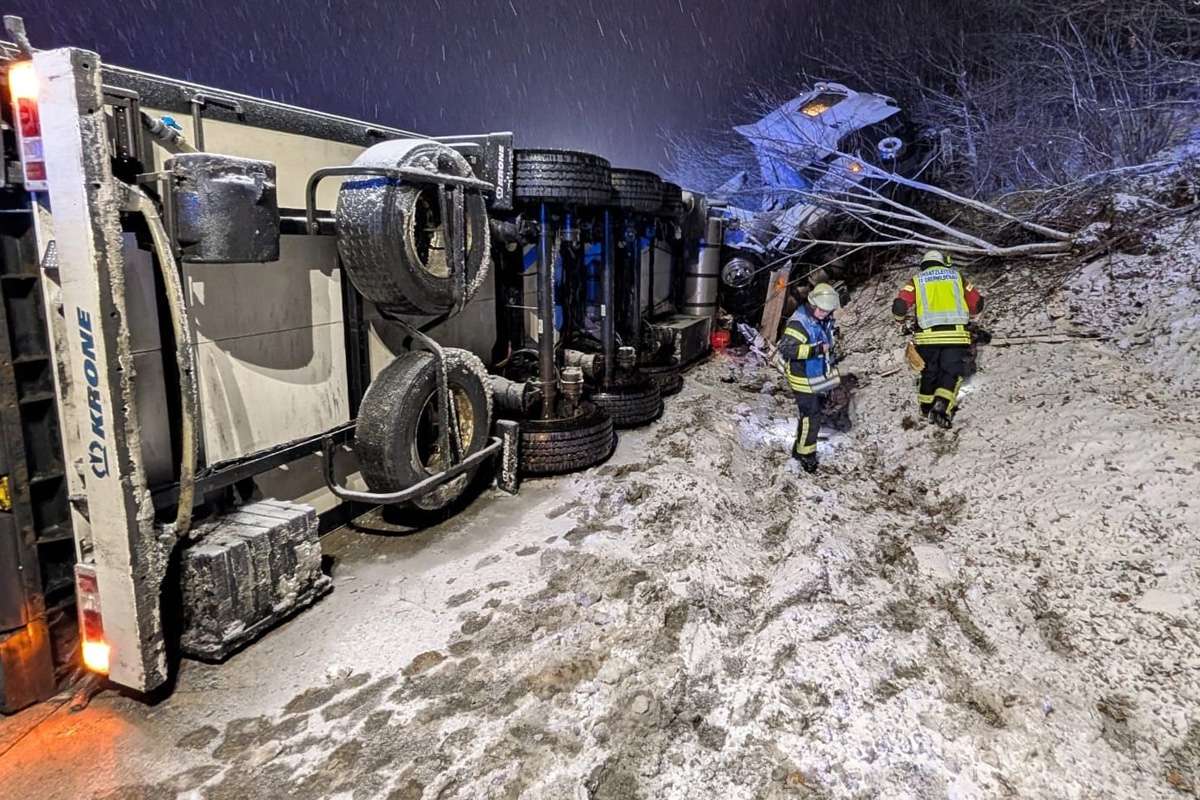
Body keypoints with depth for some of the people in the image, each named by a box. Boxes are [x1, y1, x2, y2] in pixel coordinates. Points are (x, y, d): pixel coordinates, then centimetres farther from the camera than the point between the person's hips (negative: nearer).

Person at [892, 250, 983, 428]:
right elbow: (977, 303, 19)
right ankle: (943, 405, -18)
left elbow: (900, 306, -1)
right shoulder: (956, 276, 17)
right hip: (956, 334, -1)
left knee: (929, 372, 17)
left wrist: (900, 321, 18)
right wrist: (967, 317, 39)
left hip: (928, 334, 1)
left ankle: (926, 407, 28)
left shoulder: (917, 280, 12)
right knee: (952, 372, 3)